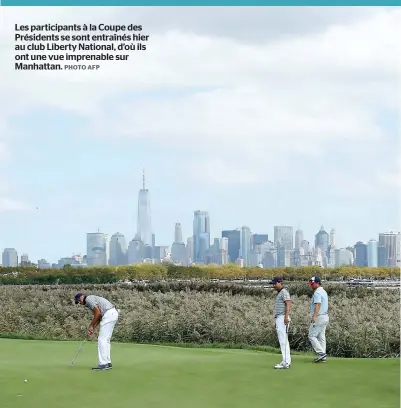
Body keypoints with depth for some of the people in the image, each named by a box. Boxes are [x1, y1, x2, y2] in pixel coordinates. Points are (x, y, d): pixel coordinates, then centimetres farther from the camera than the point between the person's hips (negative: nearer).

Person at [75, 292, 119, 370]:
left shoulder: (88, 299, -5)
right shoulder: (90, 301, 25)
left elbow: (98, 313, -14)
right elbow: (98, 317, 24)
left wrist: (91, 326, -5)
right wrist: (92, 328, 17)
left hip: (109, 314, -10)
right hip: (113, 314, 10)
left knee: (102, 340, -8)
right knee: (106, 340, 14)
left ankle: (103, 364, -8)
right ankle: (107, 362, 15)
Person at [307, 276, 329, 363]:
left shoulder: (317, 292, -15)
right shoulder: (324, 292, 17)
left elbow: (318, 304, -27)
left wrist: (314, 316, -38)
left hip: (319, 317, -10)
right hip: (325, 317, 10)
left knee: (312, 336, -6)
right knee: (321, 337, 10)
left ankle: (321, 353, -12)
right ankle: (323, 357, 8)